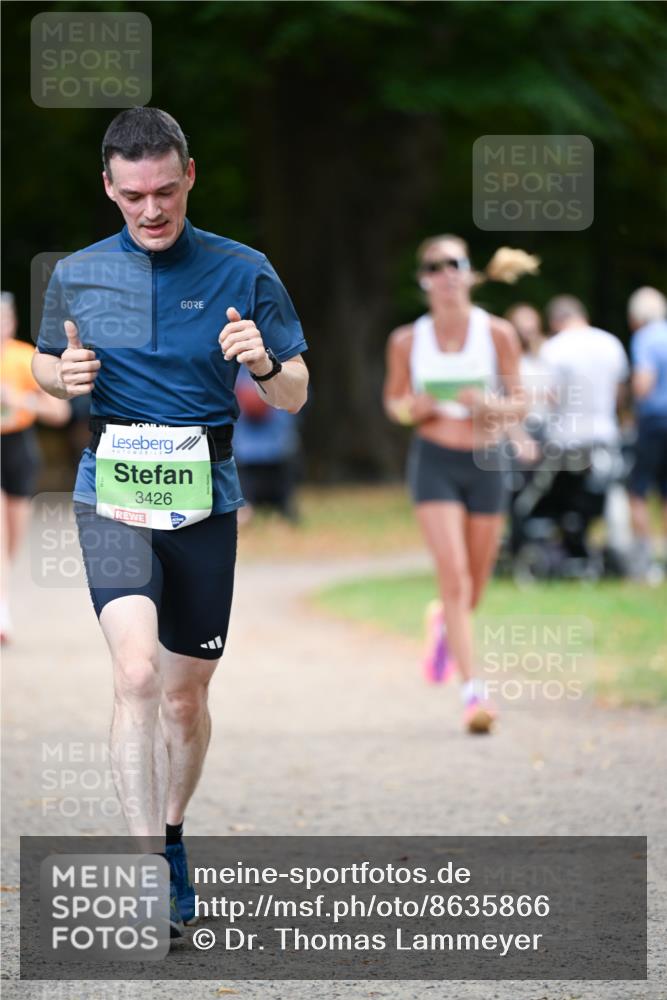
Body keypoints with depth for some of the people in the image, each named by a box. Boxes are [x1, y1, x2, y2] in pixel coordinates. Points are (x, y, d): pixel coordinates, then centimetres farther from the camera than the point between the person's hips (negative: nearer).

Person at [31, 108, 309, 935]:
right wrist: (65, 377, -3)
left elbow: (293, 396, 4)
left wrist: (264, 364, -19)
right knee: (137, 672, -20)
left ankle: (170, 840, 33)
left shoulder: (244, 272, 1)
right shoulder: (77, 277, 5)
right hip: (113, 493, -1)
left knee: (185, 691, 9)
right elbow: (43, 365, 21)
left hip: (205, 498, 1)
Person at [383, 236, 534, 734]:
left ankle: (444, 622, 48)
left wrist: (493, 407, -19)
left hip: (486, 461, 1)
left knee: (474, 588, 11)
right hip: (435, 463, -1)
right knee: (454, 577, -15)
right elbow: (394, 402, 11)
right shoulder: (407, 341, -1)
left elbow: (518, 403, 2)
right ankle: (473, 691, -15)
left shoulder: (498, 334, -3)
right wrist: (412, 408, -11)